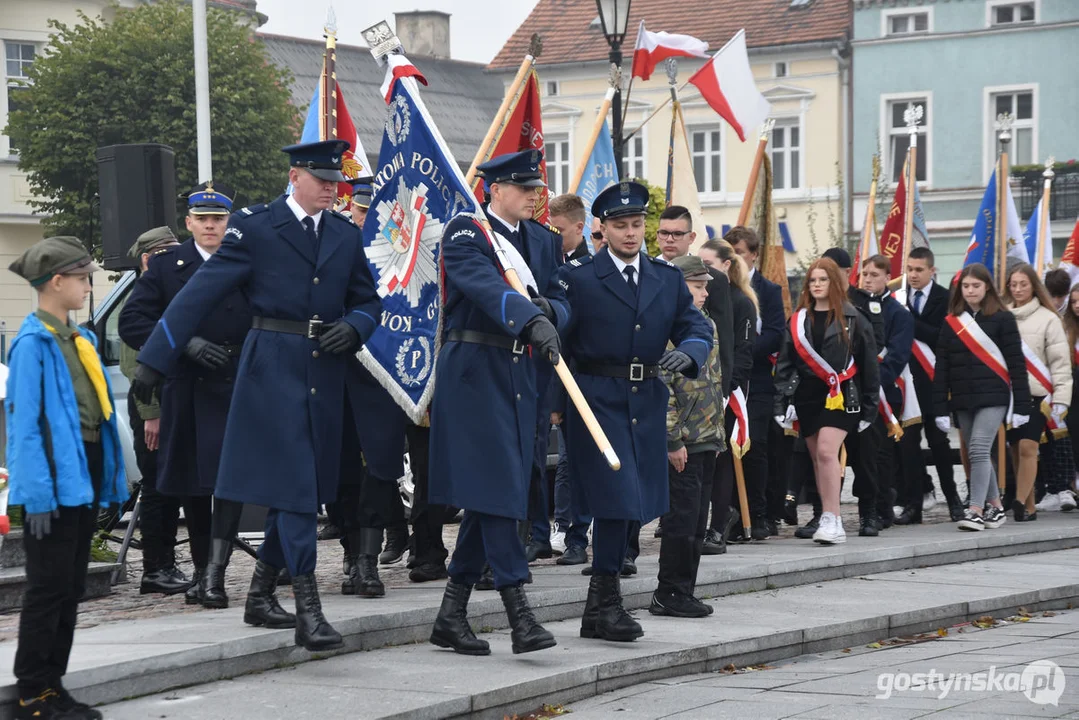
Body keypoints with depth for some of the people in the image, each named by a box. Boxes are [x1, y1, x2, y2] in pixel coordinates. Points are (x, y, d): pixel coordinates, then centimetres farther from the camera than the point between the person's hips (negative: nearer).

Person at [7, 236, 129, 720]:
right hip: (55, 478, -8)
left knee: (71, 587, 12)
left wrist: (108, 480, 13)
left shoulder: (80, 340, 12)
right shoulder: (33, 343, -12)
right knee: (49, 585, -3)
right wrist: (38, 494, -19)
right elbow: (25, 424, -15)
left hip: (85, 475, 8)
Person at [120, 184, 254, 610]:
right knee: (191, 487, 9)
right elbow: (132, 323, -2)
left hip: (238, 389, -2)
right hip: (185, 392, 2)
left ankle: (215, 574, -15)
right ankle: (201, 573, 21)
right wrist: (186, 344, -13)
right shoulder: (166, 266, 6)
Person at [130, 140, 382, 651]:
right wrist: (153, 361, -11)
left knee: (301, 489, 10)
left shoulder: (345, 234, 13)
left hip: (323, 373, 6)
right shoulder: (255, 226, -3)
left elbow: (367, 301, 20)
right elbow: (201, 293, -6)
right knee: (294, 485, -10)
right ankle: (308, 612, -11)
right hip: (273, 371, -6)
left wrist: (353, 327, -5)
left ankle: (260, 596, 25)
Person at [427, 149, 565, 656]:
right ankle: (518, 612, -12)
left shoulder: (542, 241, 17)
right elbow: (484, 286, -23)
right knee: (495, 487, -11)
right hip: (474, 372, -7)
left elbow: (561, 301, 13)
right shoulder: (465, 232, -5)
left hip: (521, 376, 7)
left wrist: (548, 307, -12)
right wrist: (533, 322, -37)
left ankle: (452, 614, 13)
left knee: (488, 495, 7)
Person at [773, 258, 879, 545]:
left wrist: (869, 406, 0)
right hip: (807, 395, 5)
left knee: (827, 451, -20)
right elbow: (784, 363, 10)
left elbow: (868, 363, 2)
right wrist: (782, 401, 0)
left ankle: (832, 520, -20)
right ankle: (828, 521, 15)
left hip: (840, 396, -5)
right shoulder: (798, 321, 11)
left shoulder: (851, 319, 1)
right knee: (817, 457, 7)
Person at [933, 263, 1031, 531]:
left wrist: (1021, 406, -7)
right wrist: (940, 408, 3)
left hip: (993, 398, -5)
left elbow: (1016, 363, -3)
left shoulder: (1002, 319, -1)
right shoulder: (951, 322, 9)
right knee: (978, 455, 9)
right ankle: (995, 506, 20)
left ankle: (976, 511, -17)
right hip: (962, 400, 5)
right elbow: (941, 368, 8)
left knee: (979, 450, -16)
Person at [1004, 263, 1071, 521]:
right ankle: (1028, 508, 10)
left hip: (1037, 394, -3)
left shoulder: (1048, 318, 0)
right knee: (1016, 450, 4)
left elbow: (1060, 361, -1)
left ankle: (1021, 503, -16)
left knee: (1027, 447, -14)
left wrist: (1060, 399, -6)